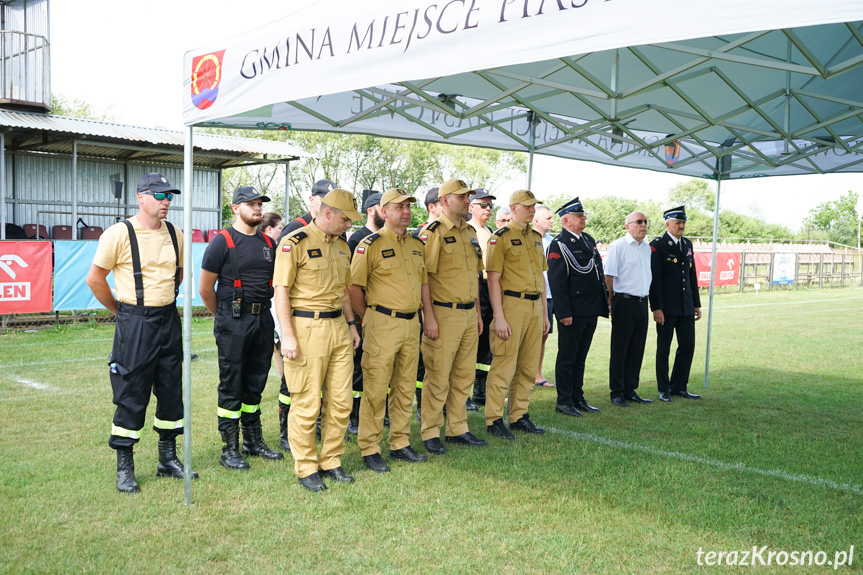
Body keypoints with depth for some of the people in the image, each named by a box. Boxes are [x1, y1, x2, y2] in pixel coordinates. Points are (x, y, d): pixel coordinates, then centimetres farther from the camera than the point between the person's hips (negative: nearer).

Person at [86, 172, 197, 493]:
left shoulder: (174, 234, 6)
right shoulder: (120, 233, -10)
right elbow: (95, 278, -5)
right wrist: (120, 311, 1)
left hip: (169, 320, 6)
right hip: (135, 324, -5)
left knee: (171, 391, 11)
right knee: (131, 396, -1)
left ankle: (168, 460, 25)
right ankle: (124, 468, 12)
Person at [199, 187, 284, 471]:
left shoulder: (268, 243, 10)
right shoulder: (222, 242, -7)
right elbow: (205, 288, -4)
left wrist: (261, 311, 16)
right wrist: (225, 316, 6)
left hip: (263, 318, 6)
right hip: (233, 322, -6)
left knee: (256, 383, 13)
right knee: (231, 386, 0)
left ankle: (254, 441, 25)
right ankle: (229, 449, 9)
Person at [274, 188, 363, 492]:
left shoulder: (342, 246, 14)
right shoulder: (294, 243, -9)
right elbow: (281, 291, -11)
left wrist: (351, 324, 18)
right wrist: (288, 335, -16)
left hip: (338, 326, 7)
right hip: (307, 327, -7)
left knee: (340, 401, 9)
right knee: (307, 404, -1)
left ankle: (331, 461, 23)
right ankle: (306, 467, 13)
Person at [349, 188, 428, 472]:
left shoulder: (417, 244, 12)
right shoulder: (371, 245, -8)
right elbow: (354, 287, -8)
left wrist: (419, 314, 14)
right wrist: (370, 319, -2)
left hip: (411, 324, 7)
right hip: (383, 324, -6)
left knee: (405, 387, 13)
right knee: (376, 388, -2)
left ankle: (400, 443, 25)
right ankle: (370, 449, 7)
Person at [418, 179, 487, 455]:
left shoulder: (470, 232, 14)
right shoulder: (433, 232, -10)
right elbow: (423, 277, -14)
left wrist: (477, 312, 16)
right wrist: (429, 317, -19)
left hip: (469, 315, 8)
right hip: (444, 315, -8)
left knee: (464, 376, 13)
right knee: (438, 378, -1)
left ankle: (457, 429, 25)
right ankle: (430, 434, 10)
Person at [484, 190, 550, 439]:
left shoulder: (536, 238, 16)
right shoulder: (500, 238, -6)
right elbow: (493, 279, -11)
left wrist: (545, 313, 16)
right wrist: (499, 317, -17)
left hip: (535, 307, 7)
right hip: (512, 304, -7)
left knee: (528, 367, 11)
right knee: (504, 366, -5)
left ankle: (519, 416, 21)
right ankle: (494, 419, 4)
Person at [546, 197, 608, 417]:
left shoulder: (588, 239, 15)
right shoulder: (559, 245, -11)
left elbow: (599, 272, 20)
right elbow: (557, 281, -15)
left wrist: (605, 302, 16)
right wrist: (564, 313, -19)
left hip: (591, 310, 8)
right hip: (573, 312, -8)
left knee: (580, 357, 15)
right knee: (567, 357, 2)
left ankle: (578, 398, 23)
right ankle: (564, 402, 9)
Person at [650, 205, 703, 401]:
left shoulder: (687, 244, 12)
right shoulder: (657, 245, -9)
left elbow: (692, 275, 16)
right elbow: (654, 278, -13)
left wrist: (697, 304, 14)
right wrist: (656, 308, -17)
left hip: (686, 306, 7)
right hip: (666, 308, -6)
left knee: (687, 346, 9)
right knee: (663, 348, 4)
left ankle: (679, 386, 21)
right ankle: (664, 389, 13)